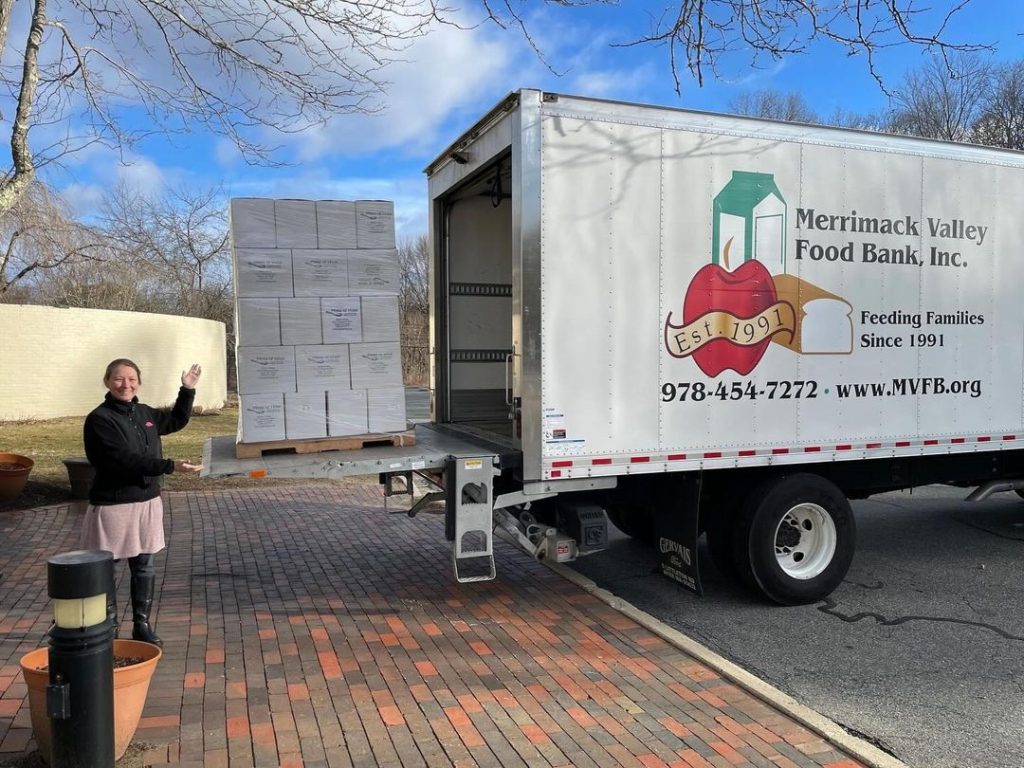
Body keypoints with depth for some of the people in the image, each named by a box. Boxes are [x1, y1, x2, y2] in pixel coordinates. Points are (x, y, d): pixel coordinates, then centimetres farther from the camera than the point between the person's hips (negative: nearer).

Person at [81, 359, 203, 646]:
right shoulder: (100, 419, -13)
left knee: (145, 568, 12)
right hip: (113, 506, -6)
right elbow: (123, 460, -23)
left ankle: (142, 626, 24)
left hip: (148, 502, 6)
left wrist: (187, 390, 19)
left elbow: (176, 420, 28)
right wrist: (170, 466, -27)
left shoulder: (144, 413, 8)